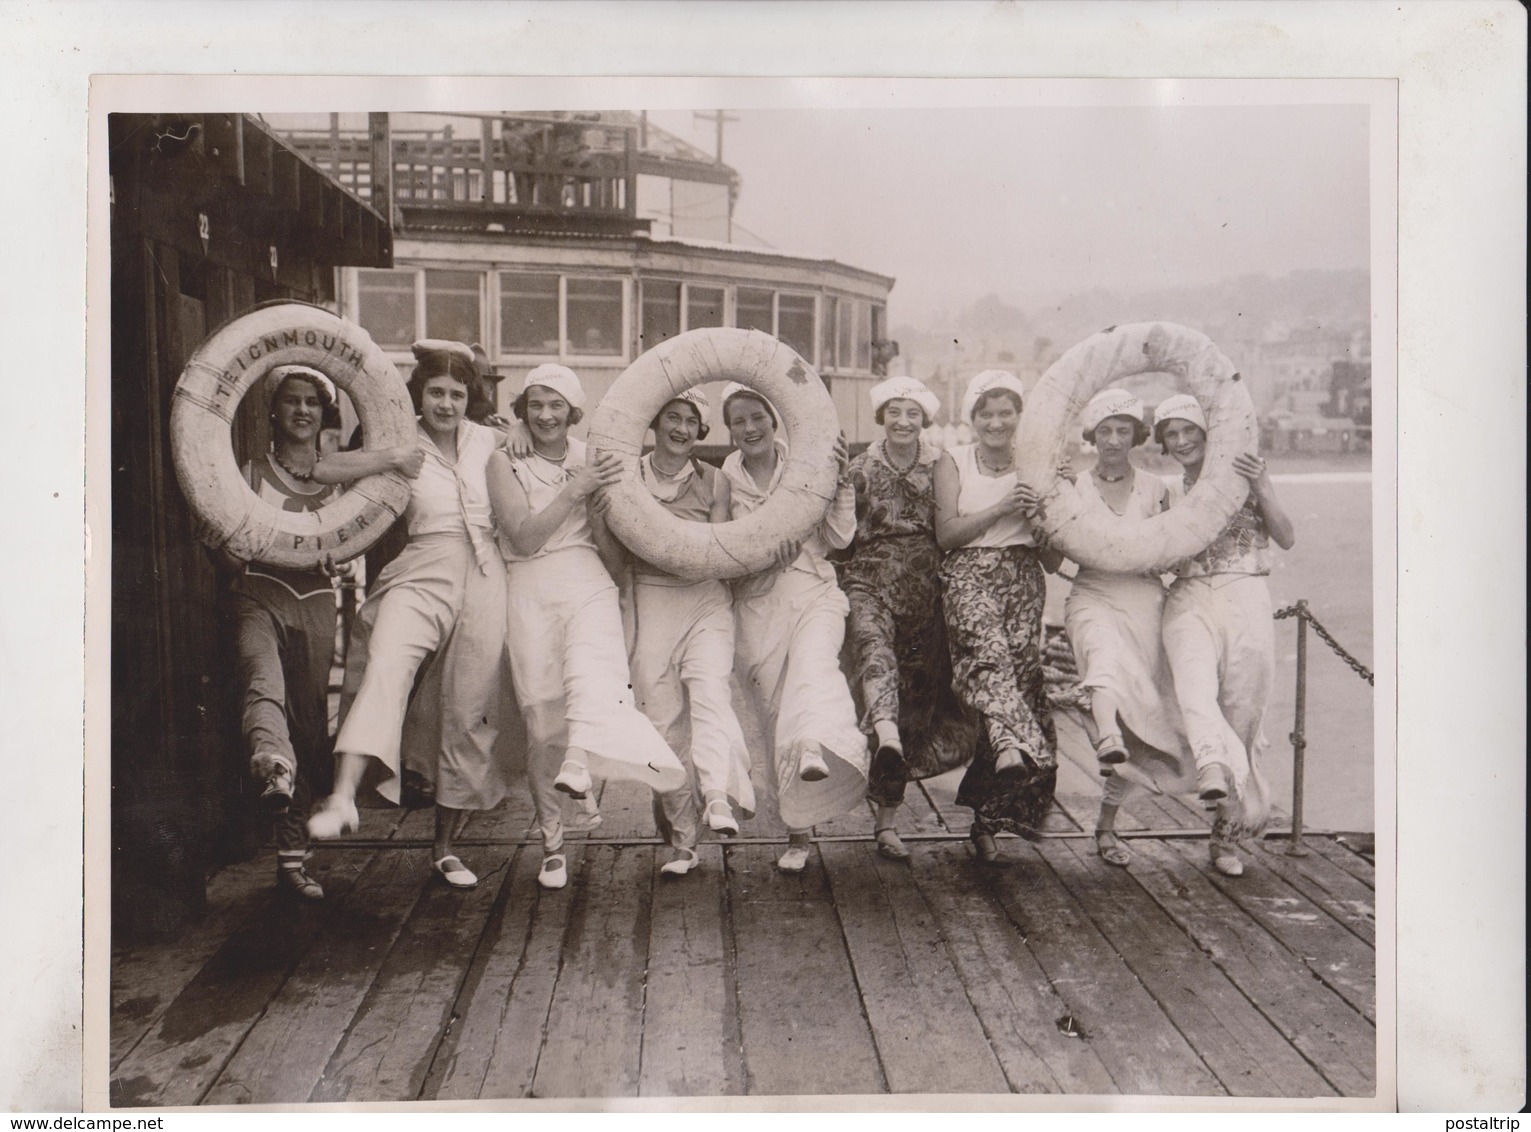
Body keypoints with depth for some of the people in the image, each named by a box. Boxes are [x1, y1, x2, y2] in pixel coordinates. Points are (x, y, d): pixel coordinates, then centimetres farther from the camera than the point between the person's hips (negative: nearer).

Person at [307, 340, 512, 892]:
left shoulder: (488, 441, 12)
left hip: (484, 582, 2)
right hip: (421, 577, -2)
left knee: (468, 713, 4)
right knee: (386, 665, -33)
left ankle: (445, 846, 17)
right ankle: (343, 796, -47)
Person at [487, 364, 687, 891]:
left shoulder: (593, 462, 13)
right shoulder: (504, 462, 10)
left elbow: (616, 561, 11)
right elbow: (524, 537, -7)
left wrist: (593, 502, -3)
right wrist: (575, 490, -11)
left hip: (588, 581, 0)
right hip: (529, 590, 0)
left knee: (592, 672, -31)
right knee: (542, 718, -3)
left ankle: (580, 762, -61)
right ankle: (552, 843, 10)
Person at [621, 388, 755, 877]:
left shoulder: (714, 481, 9)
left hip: (707, 599, 1)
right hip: (650, 601, 0)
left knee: (710, 687, -26)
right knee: (664, 720, -3)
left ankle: (717, 798, -39)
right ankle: (681, 840, 5)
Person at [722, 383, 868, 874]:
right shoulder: (723, 480, 9)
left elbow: (840, 537, 3)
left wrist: (841, 482, -9)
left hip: (813, 595, -1)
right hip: (755, 604, 1)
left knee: (814, 665, -33)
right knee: (775, 716, -2)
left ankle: (817, 752, -60)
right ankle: (799, 830, 8)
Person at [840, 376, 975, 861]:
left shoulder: (940, 469, 9)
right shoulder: (860, 470, 7)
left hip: (926, 592, 1)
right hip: (869, 583, -1)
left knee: (916, 703, 1)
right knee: (872, 645, -36)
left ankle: (886, 816, 10)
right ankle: (887, 738, -62)